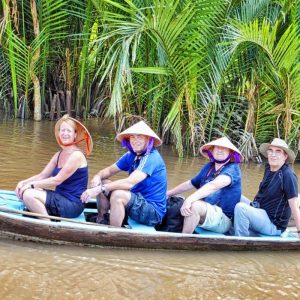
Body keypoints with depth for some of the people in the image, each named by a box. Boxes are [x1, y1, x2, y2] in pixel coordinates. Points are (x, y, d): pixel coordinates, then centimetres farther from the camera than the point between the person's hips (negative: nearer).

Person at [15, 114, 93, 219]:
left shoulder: (77, 155, -13)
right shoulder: (58, 155, 13)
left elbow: (57, 180, -18)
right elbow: (42, 176, 8)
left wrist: (32, 184, -15)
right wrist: (24, 182, -9)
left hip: (72, 204, -8)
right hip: (60, 199, 8)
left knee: (28, 194, -20)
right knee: (20, 190, -1)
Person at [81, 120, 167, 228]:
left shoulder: (152, 158, -21)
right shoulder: (131, 156, 5)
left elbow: (130, 182, -31)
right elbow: (109, 170, 9)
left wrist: (99, 189, -33)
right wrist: (97, 177, -14)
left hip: (154, 212, -9)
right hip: (139, 202, 9)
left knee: (118, 195, -31)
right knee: (102, 183, 6)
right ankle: (101, 223, 17)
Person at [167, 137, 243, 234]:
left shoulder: (233, 169, -9)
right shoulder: (208, 167, 13)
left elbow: (214, 185, -27)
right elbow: (190, 184, 25)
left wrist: (190, 199, -40)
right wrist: (167, 194, 24)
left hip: (223, 219, -7)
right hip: (206, 213, 7)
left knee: (195, 205, -33)